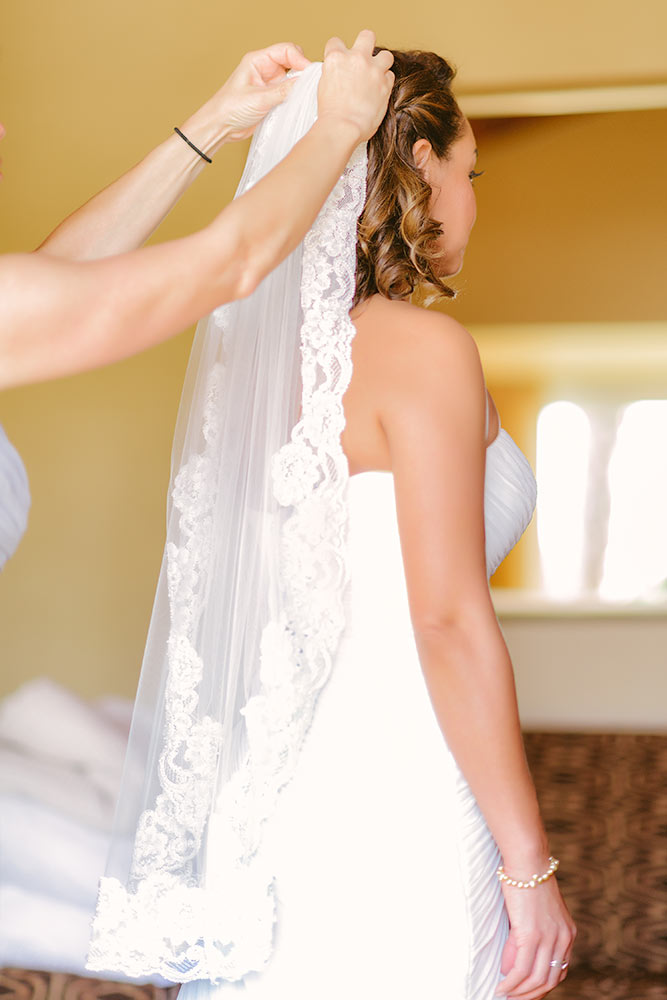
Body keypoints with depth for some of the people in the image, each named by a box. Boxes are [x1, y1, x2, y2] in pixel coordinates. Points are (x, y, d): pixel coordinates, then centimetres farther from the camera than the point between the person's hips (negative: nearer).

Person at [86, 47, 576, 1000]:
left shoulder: (263, 349, 10)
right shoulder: (423, 348, -12)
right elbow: (450, 620, -16)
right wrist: (530, 867, -12)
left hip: (274, 797, 8)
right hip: (393, 803, -8)